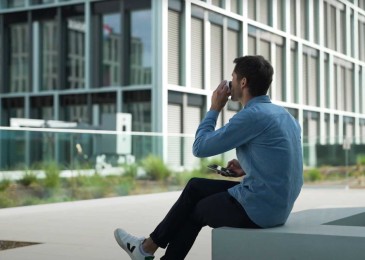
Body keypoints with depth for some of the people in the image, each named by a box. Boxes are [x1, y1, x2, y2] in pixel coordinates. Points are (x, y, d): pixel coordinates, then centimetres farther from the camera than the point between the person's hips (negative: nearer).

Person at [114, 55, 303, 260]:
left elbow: (200, 147, -11)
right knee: (196, 187, 20)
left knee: (196, 209, 18)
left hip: (256, 210, -8)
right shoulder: (283, 114, 10)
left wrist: (215, 108, 0)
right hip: (277, 205, 8)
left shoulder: (252, 115, -18)